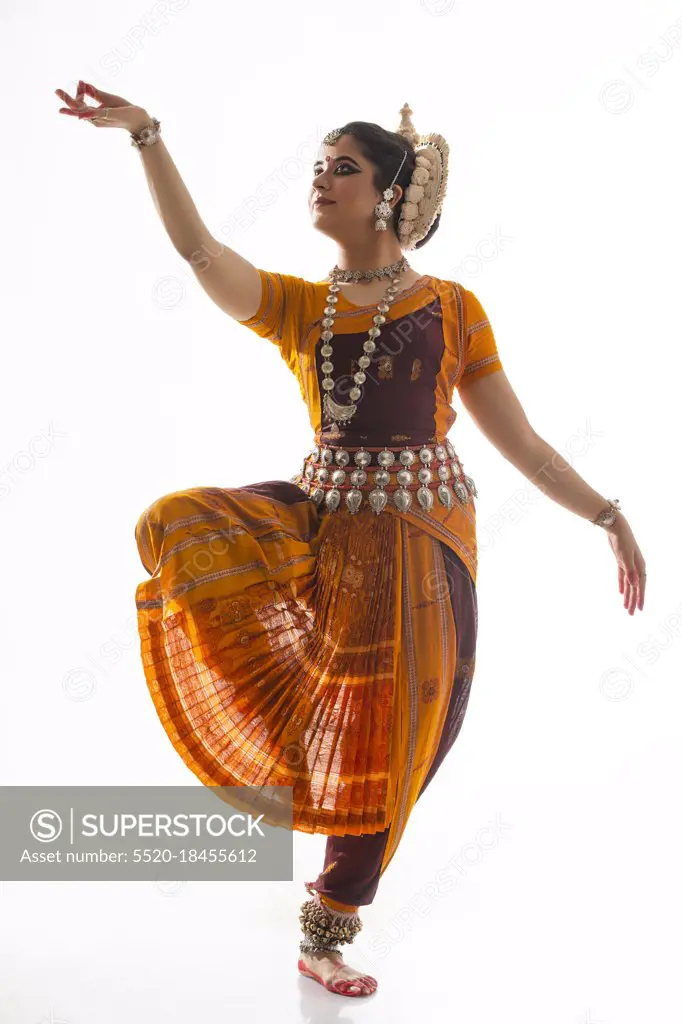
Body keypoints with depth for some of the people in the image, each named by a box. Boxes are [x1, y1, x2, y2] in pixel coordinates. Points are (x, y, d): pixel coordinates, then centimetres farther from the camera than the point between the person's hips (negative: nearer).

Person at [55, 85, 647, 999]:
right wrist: (145, 134, -21)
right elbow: (197, 247, -11)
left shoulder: (451, 308, 2)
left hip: (419, 537, -2)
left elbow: (519, 440, 3)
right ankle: (298, 727, -8)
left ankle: (327, 932, 24)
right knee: (176, 526, -23)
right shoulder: (295, 306, 7)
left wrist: (607, 515, -3)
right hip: (320, 519, 2)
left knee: (385, 737, 1)